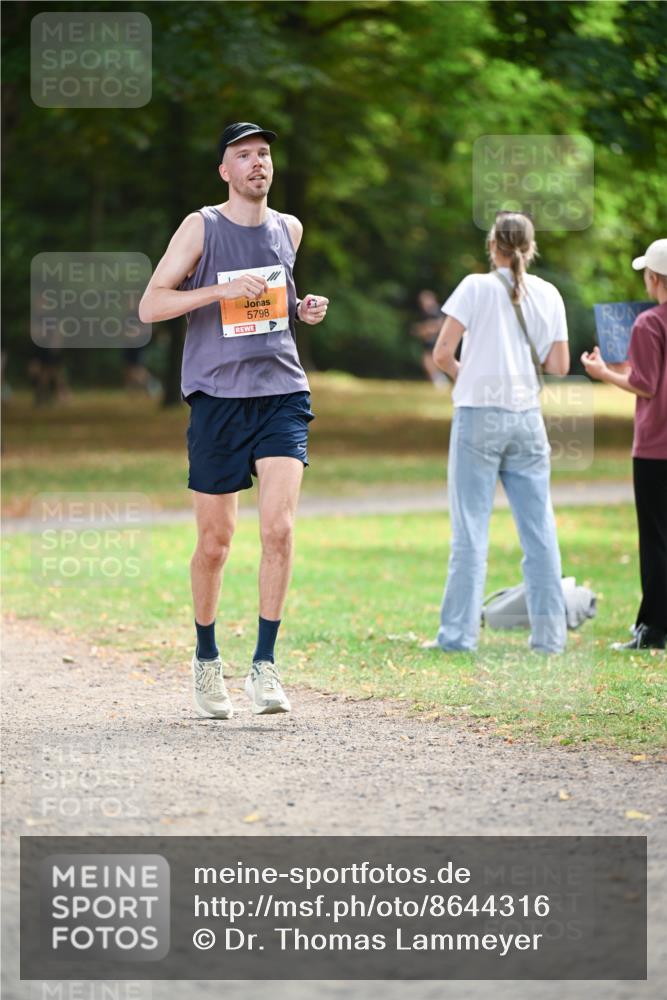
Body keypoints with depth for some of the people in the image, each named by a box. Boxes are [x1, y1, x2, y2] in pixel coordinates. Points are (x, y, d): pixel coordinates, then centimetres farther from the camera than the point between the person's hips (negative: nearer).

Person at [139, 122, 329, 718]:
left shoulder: (288, 229, 12)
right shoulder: (202, 227, -1)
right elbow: (150, 306, -5)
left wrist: (304, 310, 8)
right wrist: (220, 290, -17)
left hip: (282, 394, 2)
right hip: (217, 396, -2)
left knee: (280, 528, -15)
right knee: (215, 540, 4)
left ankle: (265, 666, -8)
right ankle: (206, 661, 23)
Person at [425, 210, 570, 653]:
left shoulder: (476, 287, -5)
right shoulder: (549, 295, 5)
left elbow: (442, 354, -9)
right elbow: (560, 366, 5)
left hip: (479, 416, -3)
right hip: (527, 418, 3)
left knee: (471, 530, -1)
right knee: (539, 529, 6)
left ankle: (459, 633, -1)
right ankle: (549, 634, 7)